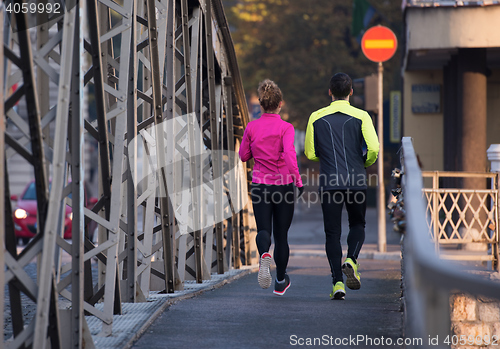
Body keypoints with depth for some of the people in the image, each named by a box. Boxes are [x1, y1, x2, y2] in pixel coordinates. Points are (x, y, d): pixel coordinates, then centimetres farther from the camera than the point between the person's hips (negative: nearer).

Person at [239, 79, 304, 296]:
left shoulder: (252, 127, -1)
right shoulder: (286, 128, -10)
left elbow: (243, 156, 9)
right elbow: (289, 154, -23)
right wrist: (298, 180, -19)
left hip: (260, 185, 1)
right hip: (283, 185, -1)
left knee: (263, 229, 4)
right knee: (281, 233, 12)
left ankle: (264, 255, -32)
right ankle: (281, 282, 22)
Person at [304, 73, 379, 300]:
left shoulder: (316, 118, 4)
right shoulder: (361, 116, 0)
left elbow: (310, 153, 6)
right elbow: (373, 149, -9)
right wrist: (364, 164, 11)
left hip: (329, 183, 1)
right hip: (355, 182, 0)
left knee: (332, 233, 4)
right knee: (357, 224, 19)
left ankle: (337, 282, -6)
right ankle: (351, 260, -8)